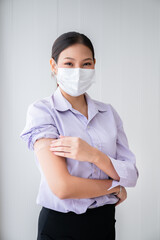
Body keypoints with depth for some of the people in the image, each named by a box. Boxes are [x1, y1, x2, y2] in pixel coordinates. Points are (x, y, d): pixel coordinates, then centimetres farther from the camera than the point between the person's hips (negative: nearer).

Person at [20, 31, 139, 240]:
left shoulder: (108, 112, 2)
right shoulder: (41, 111, -13)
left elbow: (131, 175, -4)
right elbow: (62, 187, -22)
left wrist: (94, 155, -22)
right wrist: (115, 188, -9)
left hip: (105, 221, 4)